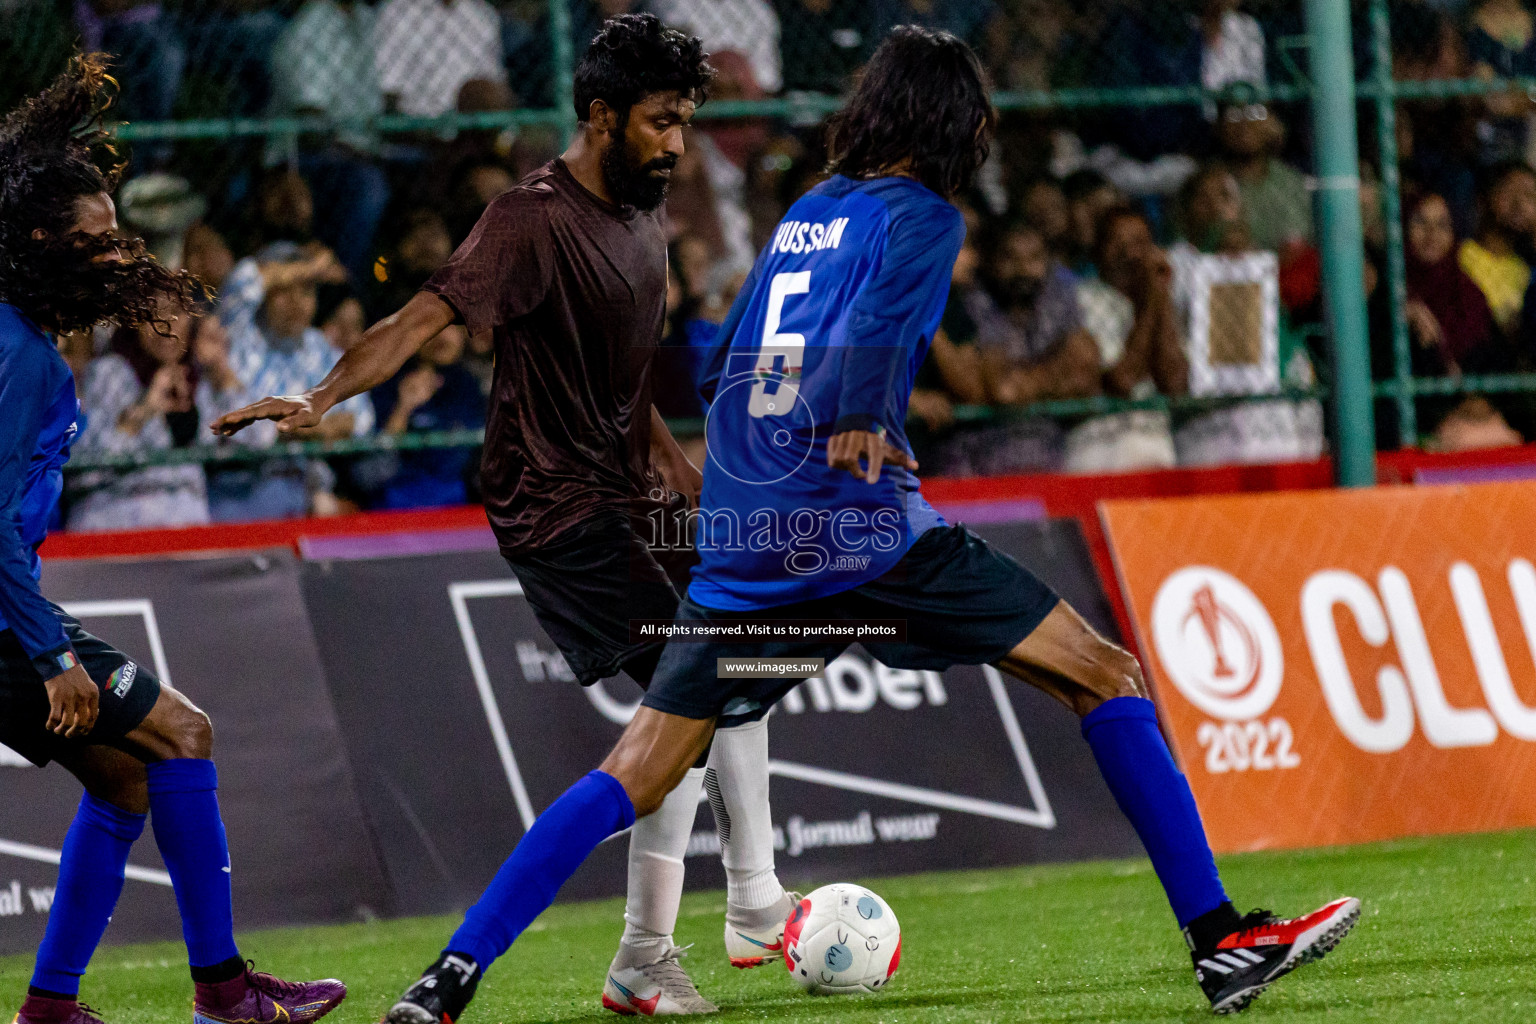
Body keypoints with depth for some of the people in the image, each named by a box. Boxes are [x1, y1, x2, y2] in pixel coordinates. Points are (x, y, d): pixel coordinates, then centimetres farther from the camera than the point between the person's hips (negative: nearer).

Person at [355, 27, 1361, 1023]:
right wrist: (857, 426, -27)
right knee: (1109, 679, 2)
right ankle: (1219, 940, -2)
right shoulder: (920, 215, 1)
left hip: (741, 540, 6)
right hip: (861, 527, -6)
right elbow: (877, 323, -18)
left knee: (635, 778, 9)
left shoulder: (806, 211, 20)